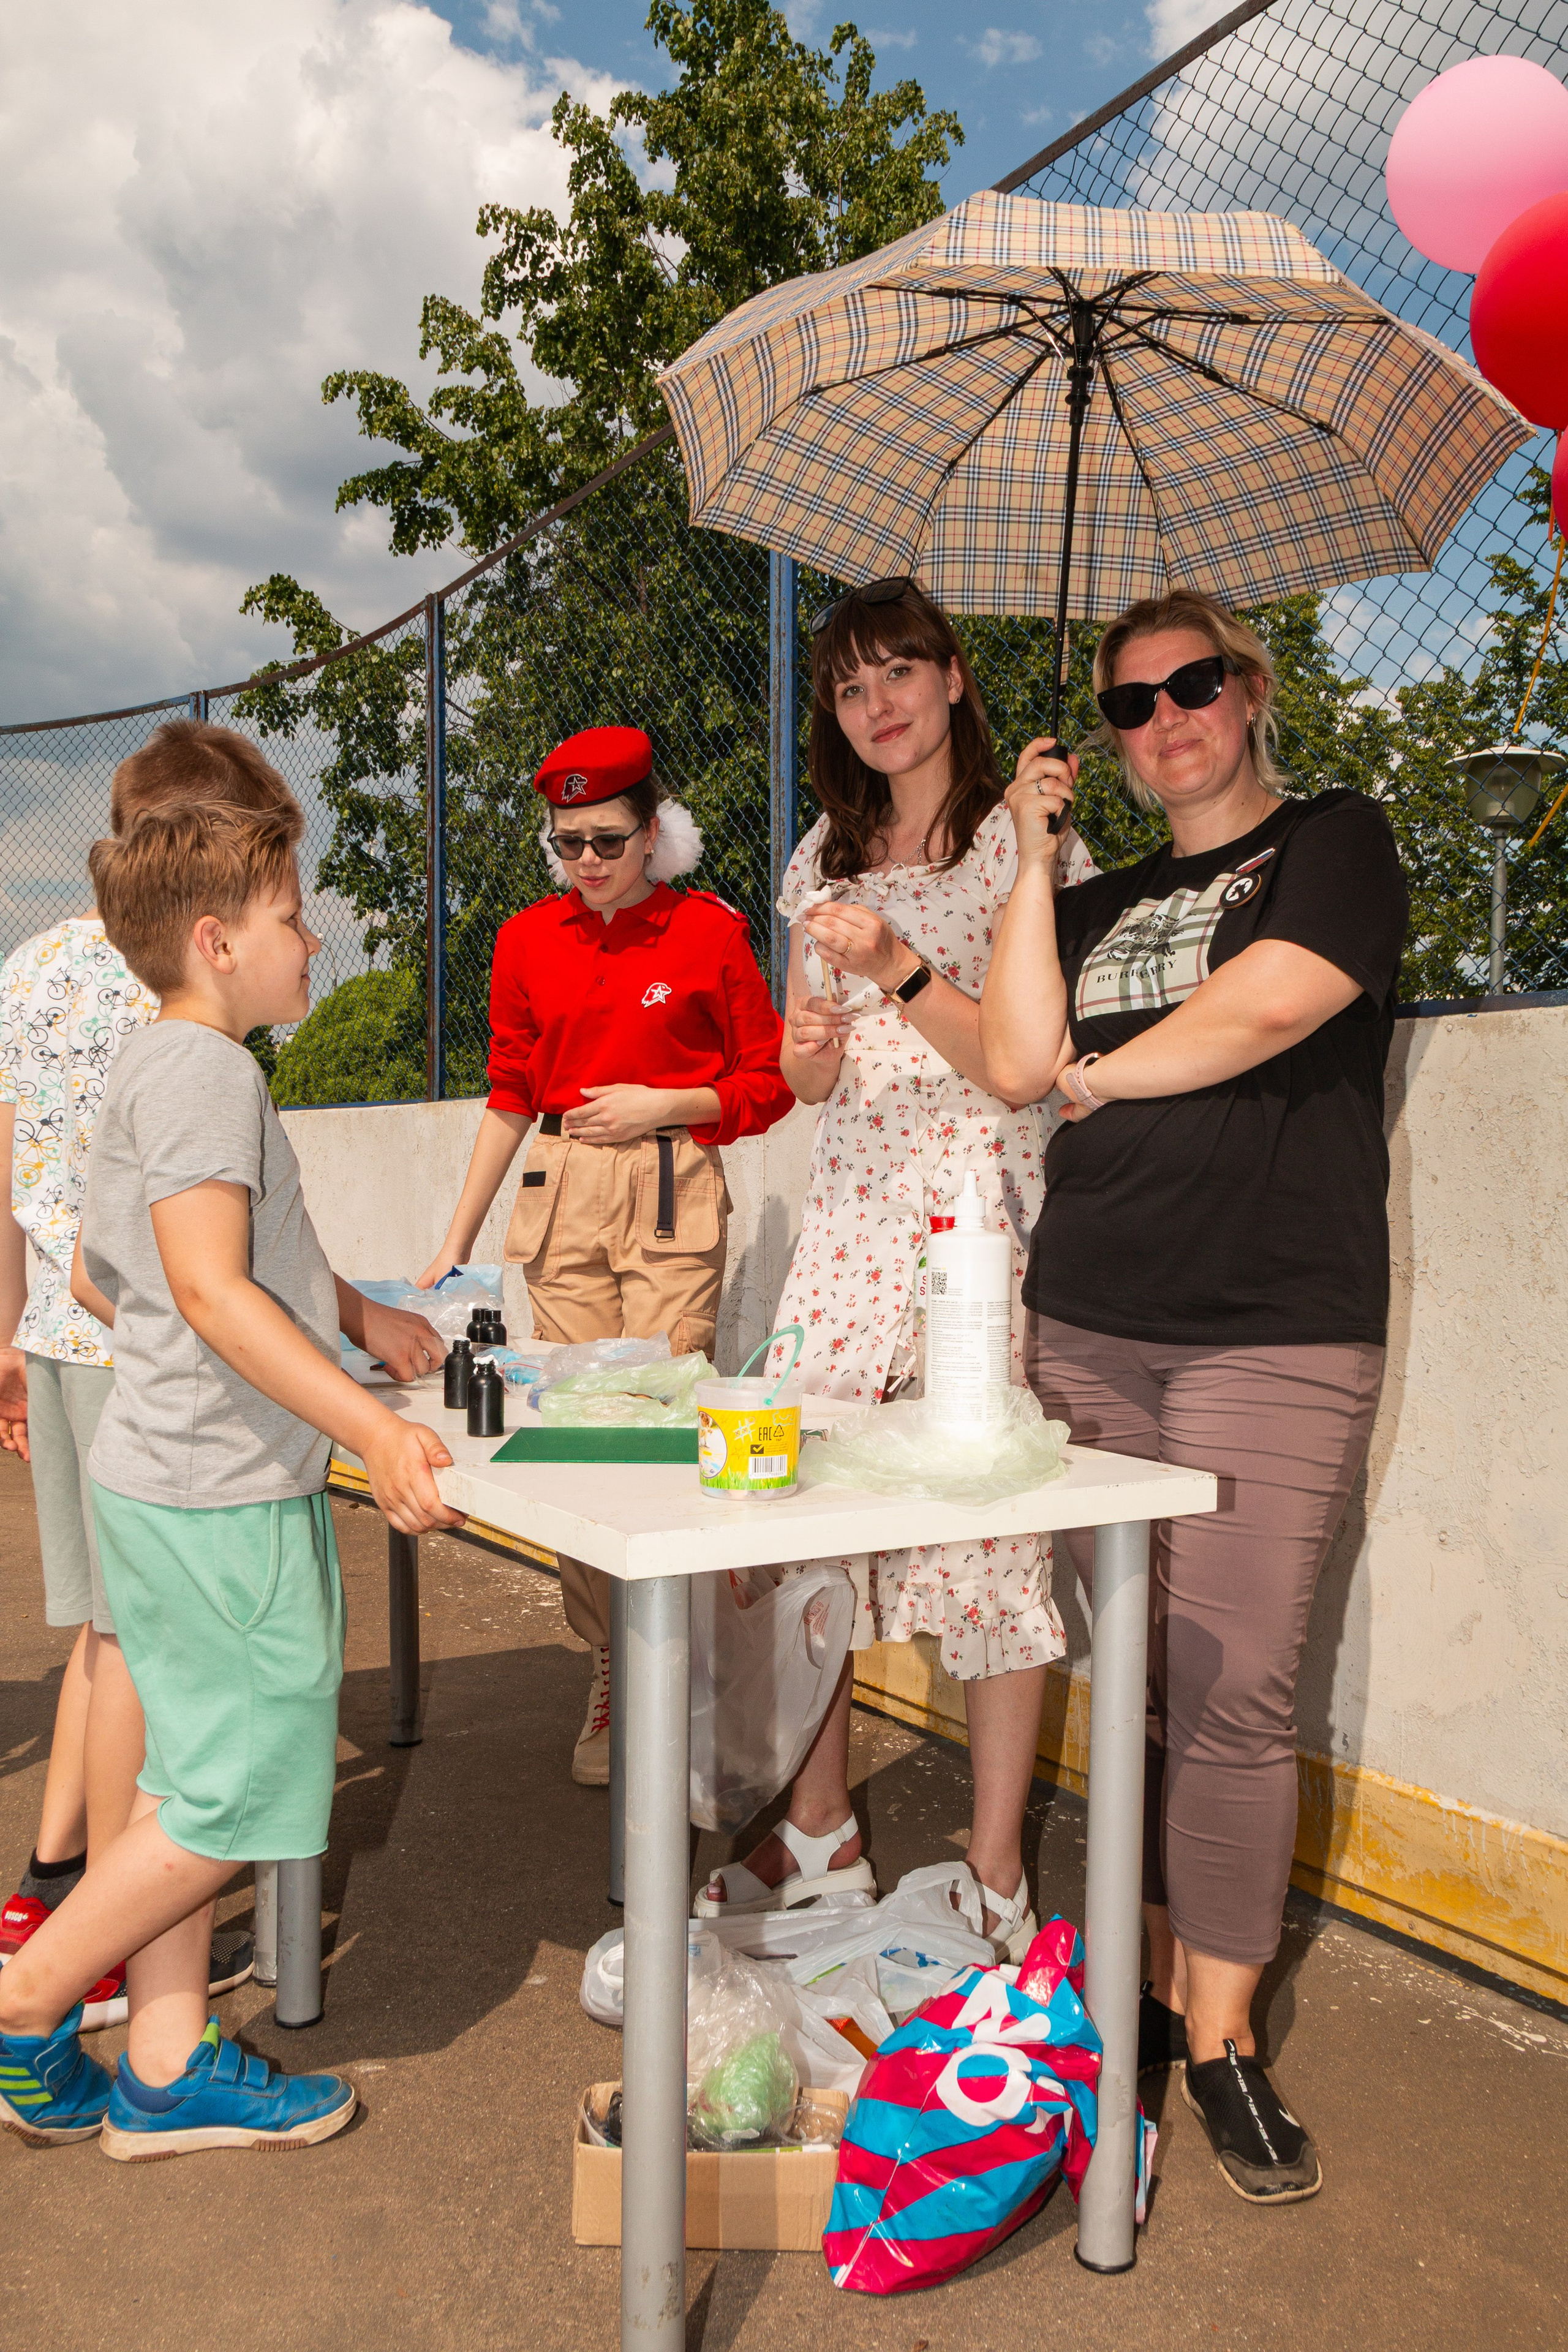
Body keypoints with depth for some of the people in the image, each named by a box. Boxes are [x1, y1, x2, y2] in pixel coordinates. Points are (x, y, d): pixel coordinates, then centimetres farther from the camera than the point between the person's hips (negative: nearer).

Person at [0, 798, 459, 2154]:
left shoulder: (154, 1068, 15)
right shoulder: (202, 1068, -17)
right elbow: (211, 1290, -26)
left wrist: (349, 1310, 24)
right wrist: (374, 1428, -29)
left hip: (170, 1483, 10)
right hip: (221, 1494, -10)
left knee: (197, 1780, 15)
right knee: (248, 1794, 2)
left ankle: (168, 2069, 25)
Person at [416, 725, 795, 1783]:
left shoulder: (709, 930, 1)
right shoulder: (529, 940, 11)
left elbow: (769, 1083, 6)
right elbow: (511, 1099, 16)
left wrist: (662, 1106, -9)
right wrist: (455, 1241, 14)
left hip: (672, 1192, -3)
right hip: (563, 1194, 3)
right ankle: (610, 1668, 15)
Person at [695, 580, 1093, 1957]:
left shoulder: (1028, 843, 0)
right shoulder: (828, 855, 18)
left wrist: (898, 970, -19)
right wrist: (808, 1049, -4)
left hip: (984, 1215, -5)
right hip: (851, 1215, 5)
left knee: (991, 1537, -4)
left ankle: (997, 1880, 11)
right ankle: (822, 1834, 22)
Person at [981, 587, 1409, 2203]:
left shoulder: (1335, 842, 7)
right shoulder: (1102, 905, 21)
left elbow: (1274, 1001, -12)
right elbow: (1017, 1060, 4)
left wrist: (1104, 1073, 3)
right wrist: (1034, 855, 8)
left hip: (1272, 1335, -4)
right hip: (1091, 1329, 5)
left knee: (1231, 1689, -5)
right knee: (1137, 1683, 7)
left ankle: (1220, 2032, 9)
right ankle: (1156, 1981, 20)